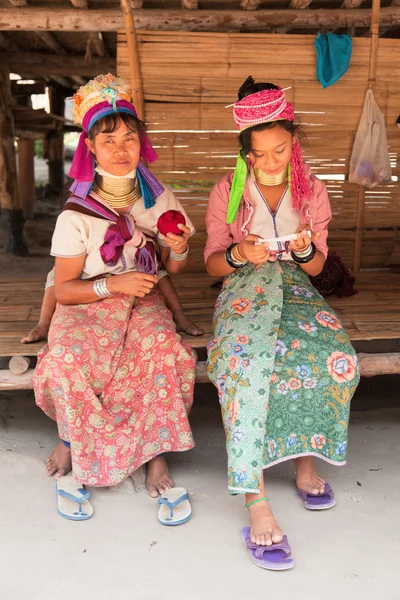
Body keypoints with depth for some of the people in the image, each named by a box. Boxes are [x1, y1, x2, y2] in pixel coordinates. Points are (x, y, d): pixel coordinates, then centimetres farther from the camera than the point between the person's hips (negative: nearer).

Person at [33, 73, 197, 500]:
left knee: (166, 348, -32)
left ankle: (155, 450, -13)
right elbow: (63, 290, -6)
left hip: (143, 303, 2)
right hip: (86, 307, -1)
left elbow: (173, 268, 13)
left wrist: (179, 250, -11)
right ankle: (71, 439, -1)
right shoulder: (76, 215, -7)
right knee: (67, 360, -33)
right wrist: (113, 285, -21)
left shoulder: (159, 198, 3)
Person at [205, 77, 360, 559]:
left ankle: (306, 456, -7)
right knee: (247, 364, -37)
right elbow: (213, 263, 6)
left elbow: (316, 266, 11)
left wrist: (304, 250, -13)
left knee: (338, 359, -31)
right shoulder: (227, 191, 6)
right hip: (244, 289, -2)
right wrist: (239, 255, -18)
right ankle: (255, 498, -33)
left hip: (295, 288, 2)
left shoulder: (312, 191, 11)